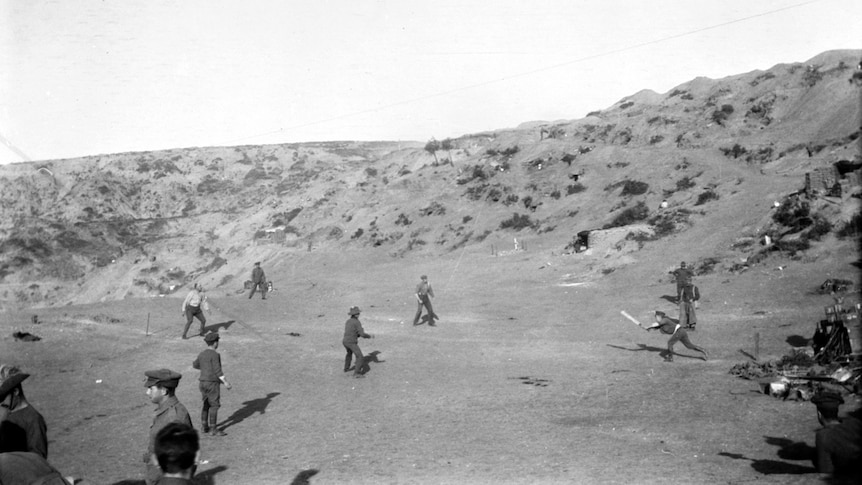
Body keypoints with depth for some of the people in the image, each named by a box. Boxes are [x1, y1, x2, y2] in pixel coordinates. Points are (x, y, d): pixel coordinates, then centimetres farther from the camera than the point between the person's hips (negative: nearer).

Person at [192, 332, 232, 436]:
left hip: (203, 382, 8)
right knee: (214, 405, -4)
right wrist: (225, 382, -21)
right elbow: (217, 370, -23)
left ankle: (204, 426, 22)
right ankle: (213, 429, -4)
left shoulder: (202, 354, 8)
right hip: (213, 383, -8)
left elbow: (195, 365, 25)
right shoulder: (215, 355, -17)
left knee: (206, 404, 17)